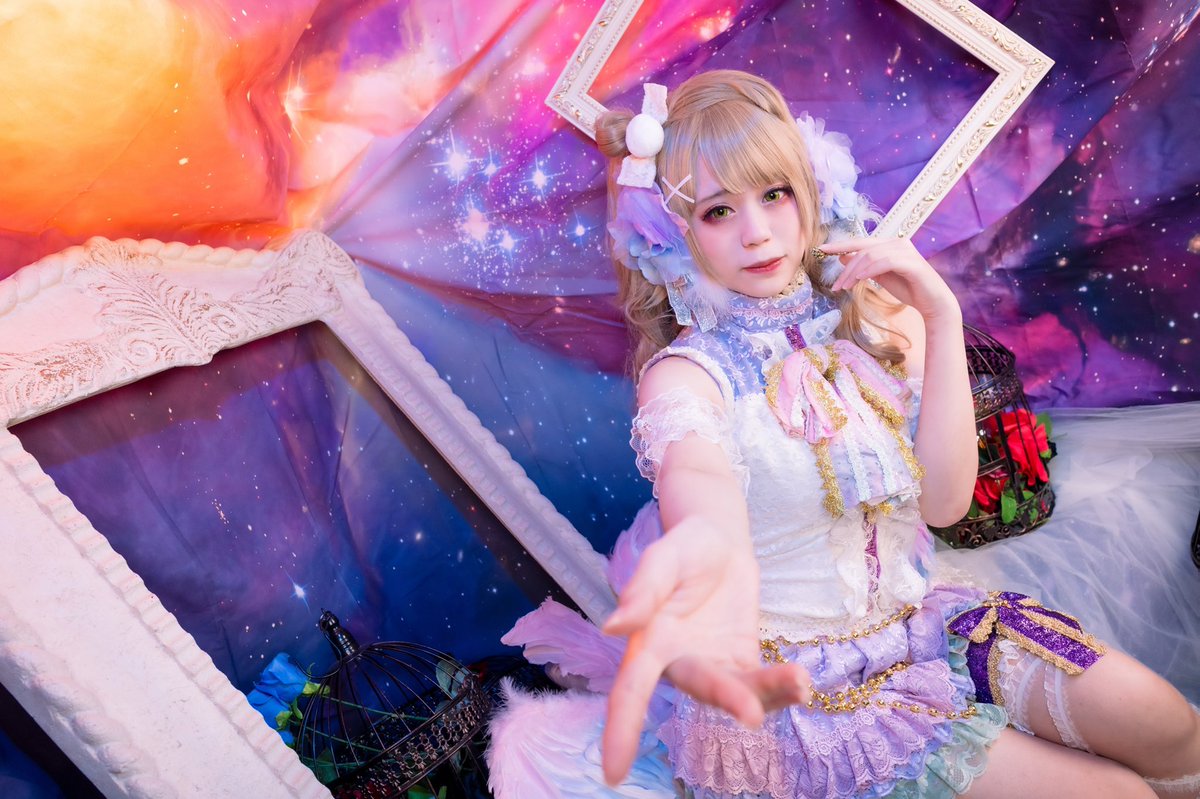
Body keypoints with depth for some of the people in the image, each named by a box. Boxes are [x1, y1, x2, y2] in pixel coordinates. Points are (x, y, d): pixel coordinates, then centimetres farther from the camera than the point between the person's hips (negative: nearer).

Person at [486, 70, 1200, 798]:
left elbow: (946, 499, -10)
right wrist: (709, 544, -67)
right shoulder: (686, 373, -17)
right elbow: (696, 474, -43)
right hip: (796, 681, -5)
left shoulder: (872, 318, -2)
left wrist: (942, 320, -17)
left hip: (916, 618, 5)